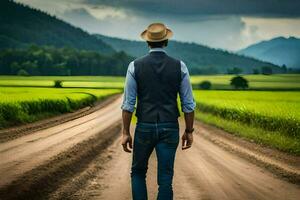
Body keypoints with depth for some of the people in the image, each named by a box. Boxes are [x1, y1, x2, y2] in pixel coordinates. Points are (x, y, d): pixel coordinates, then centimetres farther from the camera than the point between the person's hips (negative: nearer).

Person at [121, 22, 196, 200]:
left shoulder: (135, 66, -5)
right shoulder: (179, 67, -2)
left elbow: (129, 103, -5)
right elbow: (188, 104, -1)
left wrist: (126, 132, 1)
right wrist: (189, 131, 9)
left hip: (144, 128, 0)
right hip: (170, 129, 0)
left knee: (138, 172, 19)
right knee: (165, 180, 4)